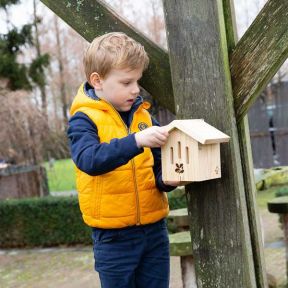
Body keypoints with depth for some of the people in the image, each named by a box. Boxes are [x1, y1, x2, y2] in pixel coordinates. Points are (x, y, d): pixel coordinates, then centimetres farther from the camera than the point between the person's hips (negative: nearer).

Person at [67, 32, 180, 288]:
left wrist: (166, 179, -13)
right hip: (114, 236, -4)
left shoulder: (143, 115, 5)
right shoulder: (84, 120, -9)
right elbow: (88, 159, -28)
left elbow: (157, 164, 10)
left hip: (154, 228, 5)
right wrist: (136, 141, -38)